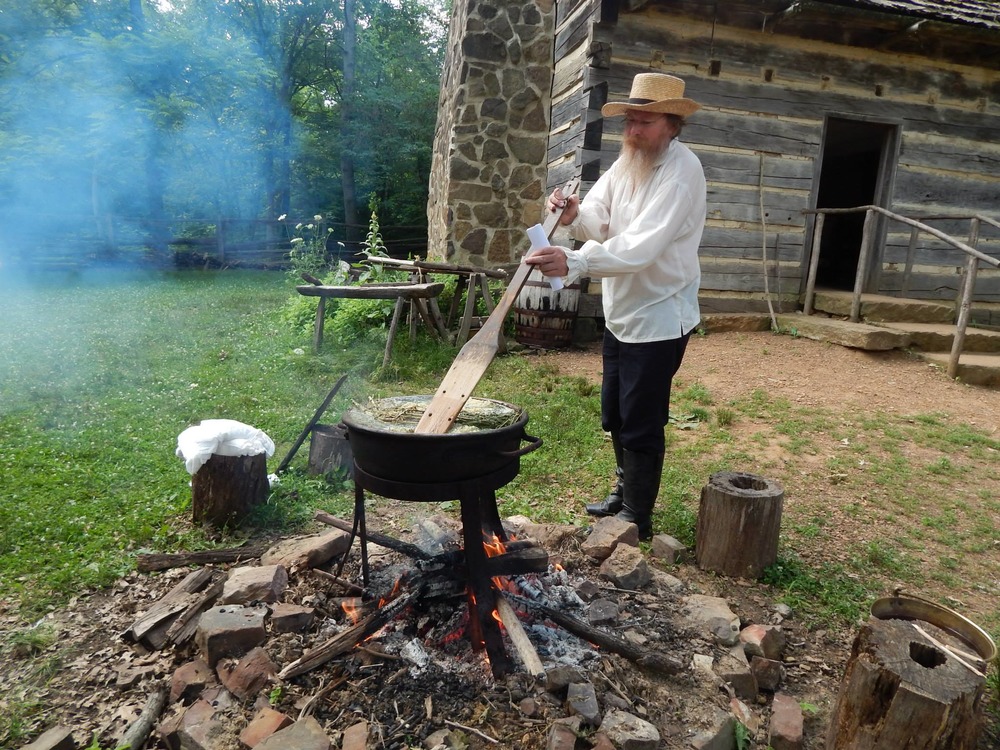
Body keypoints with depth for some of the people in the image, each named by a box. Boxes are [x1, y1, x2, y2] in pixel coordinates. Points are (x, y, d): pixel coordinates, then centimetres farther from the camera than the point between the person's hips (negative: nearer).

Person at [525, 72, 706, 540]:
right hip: (620, 312, 9)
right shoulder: (626, 163, 9)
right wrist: (575, 215, -22)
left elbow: (642, 245, -31)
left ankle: (637, 518, 17)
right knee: (614, 414, 19)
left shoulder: (681, 171, -18)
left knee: (641, 423, 0)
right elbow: (599, 222, 2)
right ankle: (625, 492, 38)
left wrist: (574, 264, -43)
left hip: (659, 317, -9)